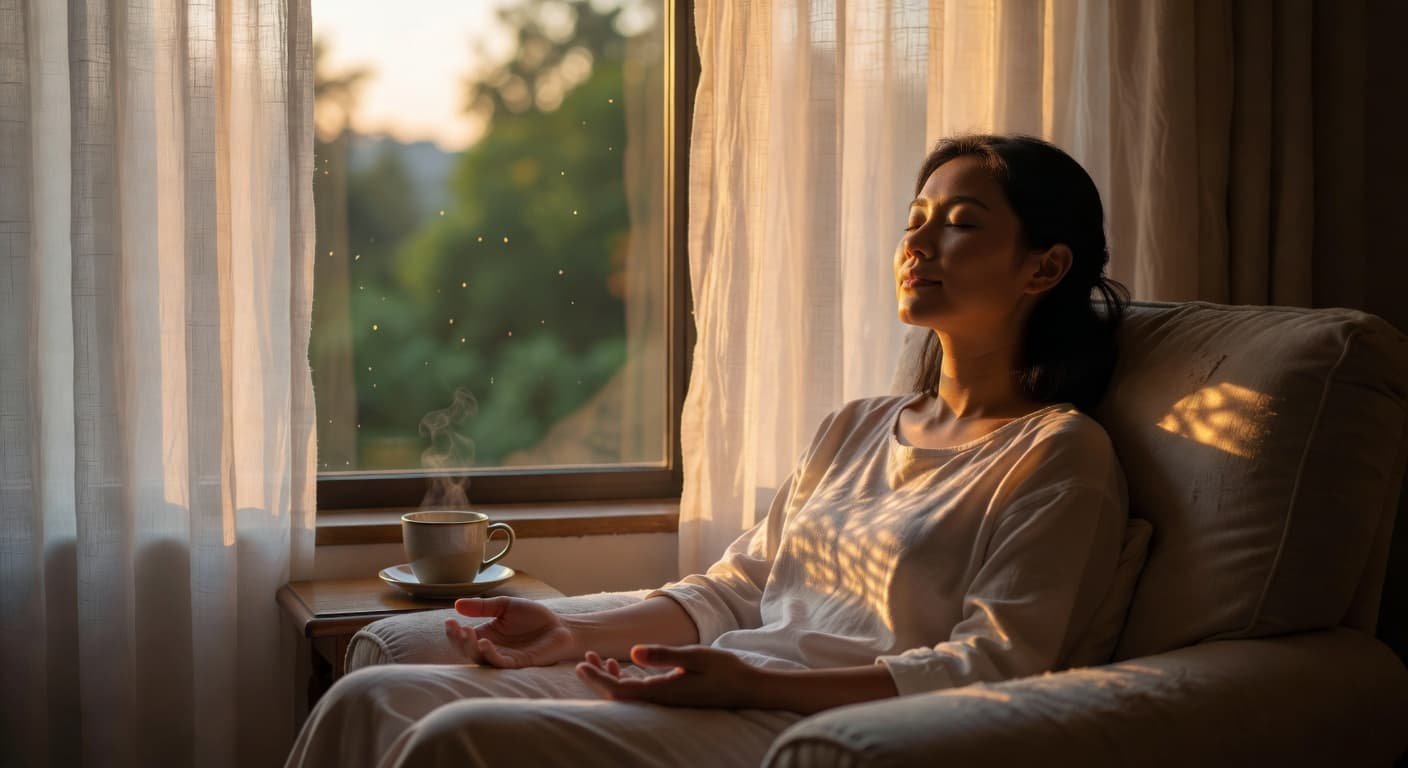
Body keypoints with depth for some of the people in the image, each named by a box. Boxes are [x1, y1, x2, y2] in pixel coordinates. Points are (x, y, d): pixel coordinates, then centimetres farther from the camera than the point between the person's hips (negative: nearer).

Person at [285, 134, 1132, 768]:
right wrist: (574, 632, 3)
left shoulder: (1061, 456, 0)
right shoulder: (857, 428, 23)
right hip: (727, 695, 8)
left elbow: (991, 667, -11)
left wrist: (750, 681, -21)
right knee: (369, 699, -9)